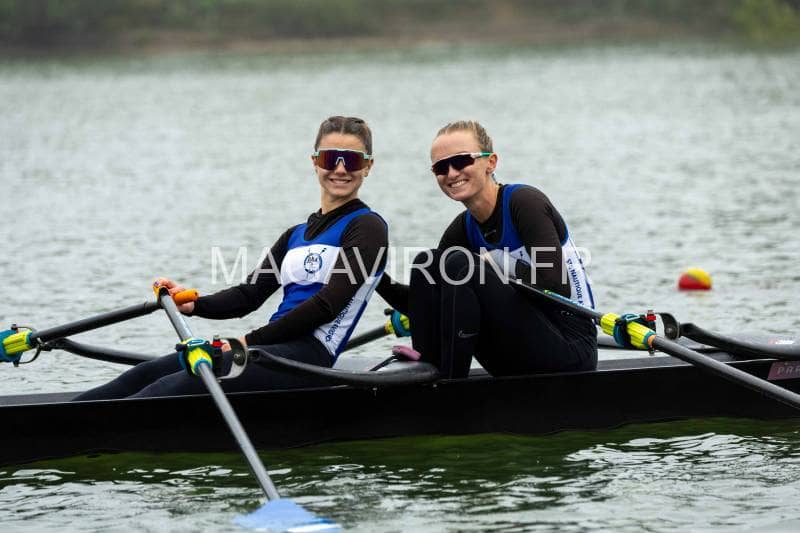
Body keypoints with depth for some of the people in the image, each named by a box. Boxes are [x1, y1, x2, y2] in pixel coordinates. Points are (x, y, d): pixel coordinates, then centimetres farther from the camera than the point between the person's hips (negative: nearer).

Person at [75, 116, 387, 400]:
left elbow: (329, 303, -11)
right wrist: (193, 305, -2)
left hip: (307, 355, -8)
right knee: (148, 374, -11)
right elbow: (249, 295, 18)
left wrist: (250, 341, -13)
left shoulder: (367, 227, 0)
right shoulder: (297, 235, 25)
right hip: (274, 347, 8)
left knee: (183, 384, -26)